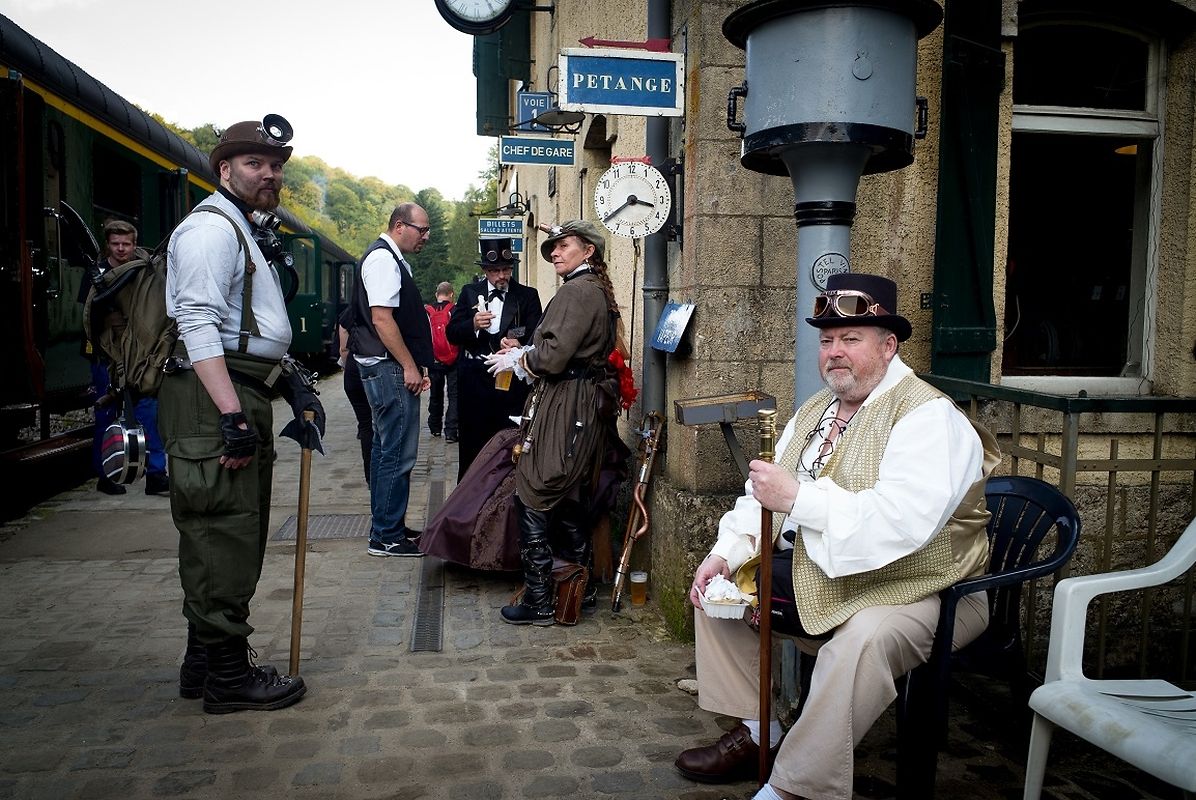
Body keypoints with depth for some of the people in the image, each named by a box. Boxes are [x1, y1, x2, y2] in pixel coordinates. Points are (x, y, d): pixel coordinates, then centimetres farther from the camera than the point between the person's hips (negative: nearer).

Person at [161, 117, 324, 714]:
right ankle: (227, 677, 5)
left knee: (235, 538, 15)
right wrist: (232, 416, -26)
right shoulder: (211, 228, -9)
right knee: (224, 539, -5)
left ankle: (204, 665, 27)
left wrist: (291, 380, 18)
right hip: (213, 401, -11)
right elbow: (199, 326, -20)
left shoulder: (247, 233, 25)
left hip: (241, 398, 11)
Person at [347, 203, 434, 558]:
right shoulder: (382, 258, -13)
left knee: (385, 448, 16)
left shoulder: (392, 259, 18)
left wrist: (417, 365, 17)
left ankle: (386, 527, 27)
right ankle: (386, 536, 2)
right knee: (399, 453, -6)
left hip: (386, 369, 11)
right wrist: (410, 367, -18)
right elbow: (382, 318, -20)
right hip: (390, 369, -11)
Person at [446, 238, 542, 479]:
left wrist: (520, 346, -26)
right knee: (472, 441, 5)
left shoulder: (528, 296, 5)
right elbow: (452, 333, 4)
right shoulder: (469, 292, 10)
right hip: (474, 376, 1)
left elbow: (536, 337, -3)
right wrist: (473, 325, -17)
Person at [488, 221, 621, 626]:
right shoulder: (598, 290, 18)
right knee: (571, 499, 17)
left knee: (534, 500, -4)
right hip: (586, 406, 10)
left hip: (563, 407, -10)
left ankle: (539, 601, 1)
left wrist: (517, 361, -2)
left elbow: (555, 354, -20)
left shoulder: (577, 289, -13)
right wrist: (523, 351, 10)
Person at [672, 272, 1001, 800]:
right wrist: (726, 553, -4)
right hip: (813, 582, 9)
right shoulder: (814, 411, 11)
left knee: (861, 640, -37)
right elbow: (767, 494, 12)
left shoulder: (928, 417, -16)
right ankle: (756, 732, 13)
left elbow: (902, 522, -32)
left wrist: (798, 497, -30)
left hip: (912, 592, -8)